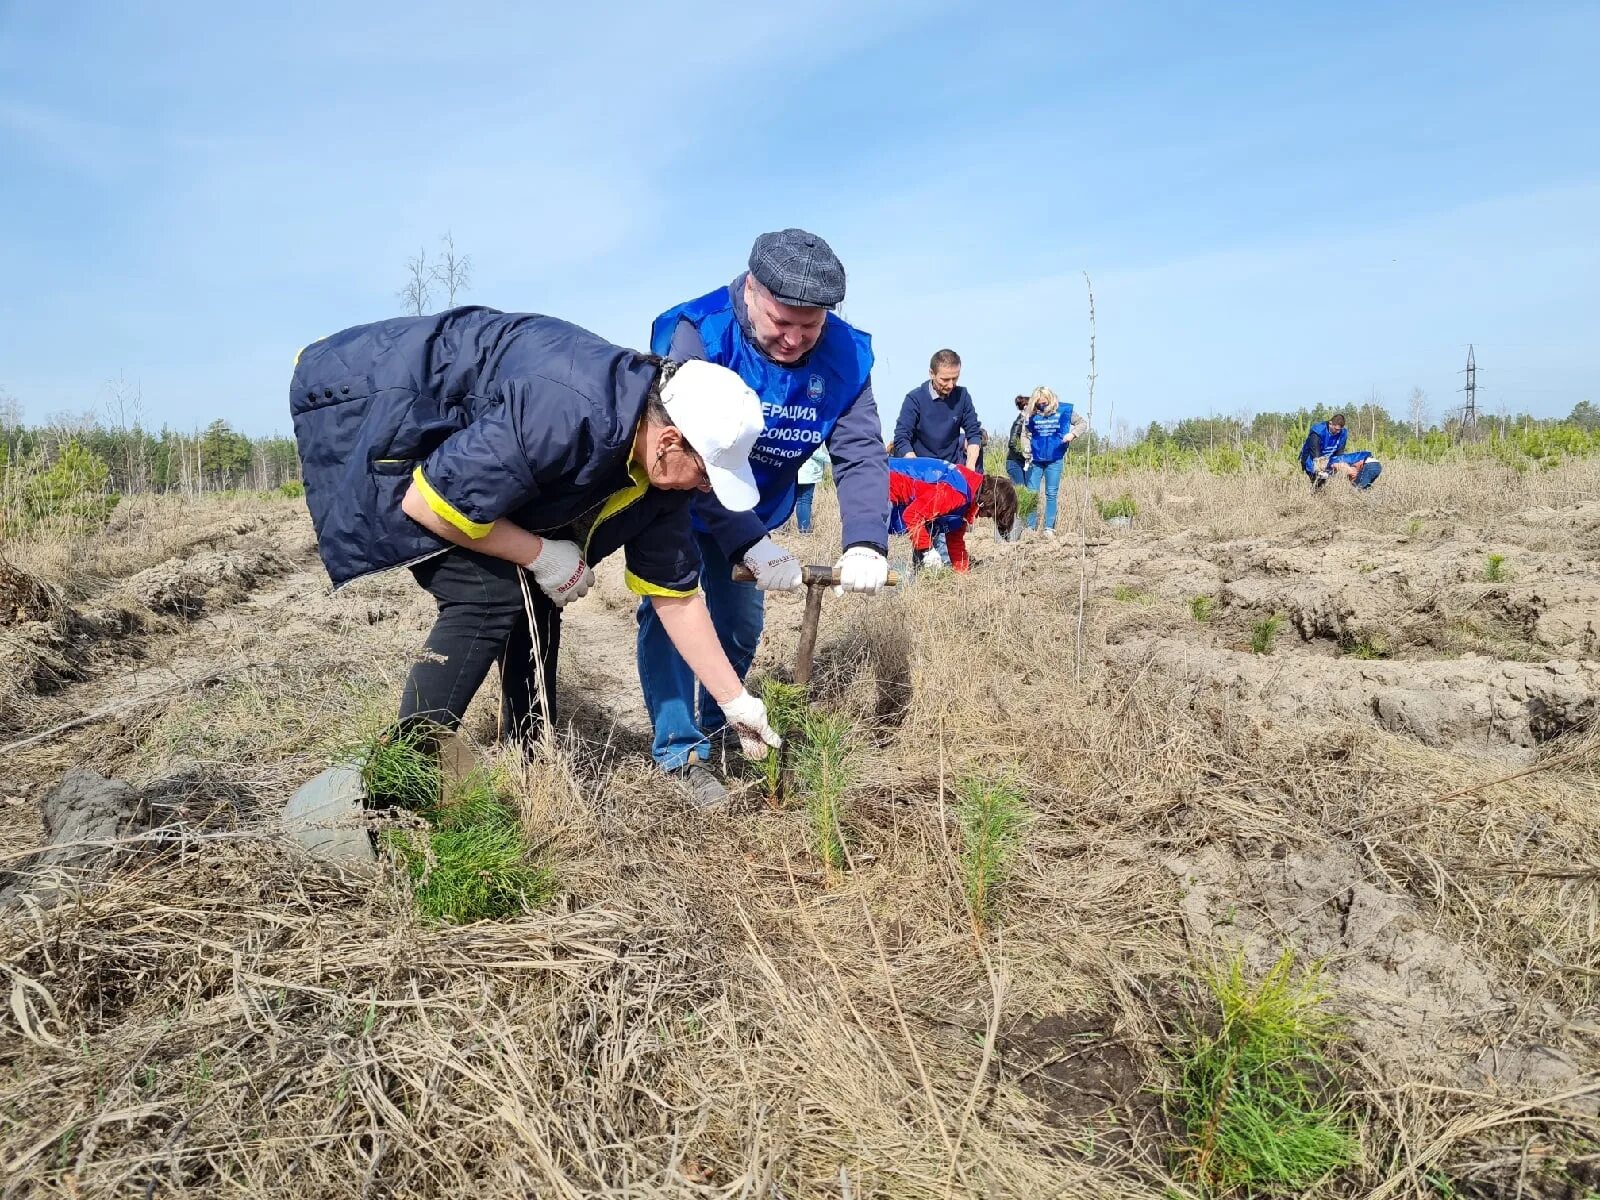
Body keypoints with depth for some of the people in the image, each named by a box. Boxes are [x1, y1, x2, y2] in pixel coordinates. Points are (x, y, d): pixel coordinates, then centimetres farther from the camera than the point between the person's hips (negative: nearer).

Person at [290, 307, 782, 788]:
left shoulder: (663, 469, -10)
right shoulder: (569, 414, -38)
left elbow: (675, 596, -2)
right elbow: (427, 504, -32)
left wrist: (736, 700, 0)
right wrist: (542, 555, -20)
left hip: (454, 435, 9)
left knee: (532, 596, 4)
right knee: (490, 594, -20)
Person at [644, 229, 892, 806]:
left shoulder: (845, 356, -18)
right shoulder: (698, 332, -32)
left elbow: (860, 455, -22)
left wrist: (866, 542, -40)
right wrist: (750, 544, -45)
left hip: (752, 515, 4)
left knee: (741, 623, 8)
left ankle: (715, 724, 31)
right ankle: (680, 751, -6)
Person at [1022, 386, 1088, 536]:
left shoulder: (1063, 411, -2)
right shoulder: (1030, 413, 0)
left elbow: (1083, 423, 5)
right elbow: (1025, 434, 8)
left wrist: (1073, 434, -13)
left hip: (1055, 460, -1)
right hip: (1035, 460, 1)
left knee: (1051, 494, 2)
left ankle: (1049, 528, 6)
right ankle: (1029, 527, 6)